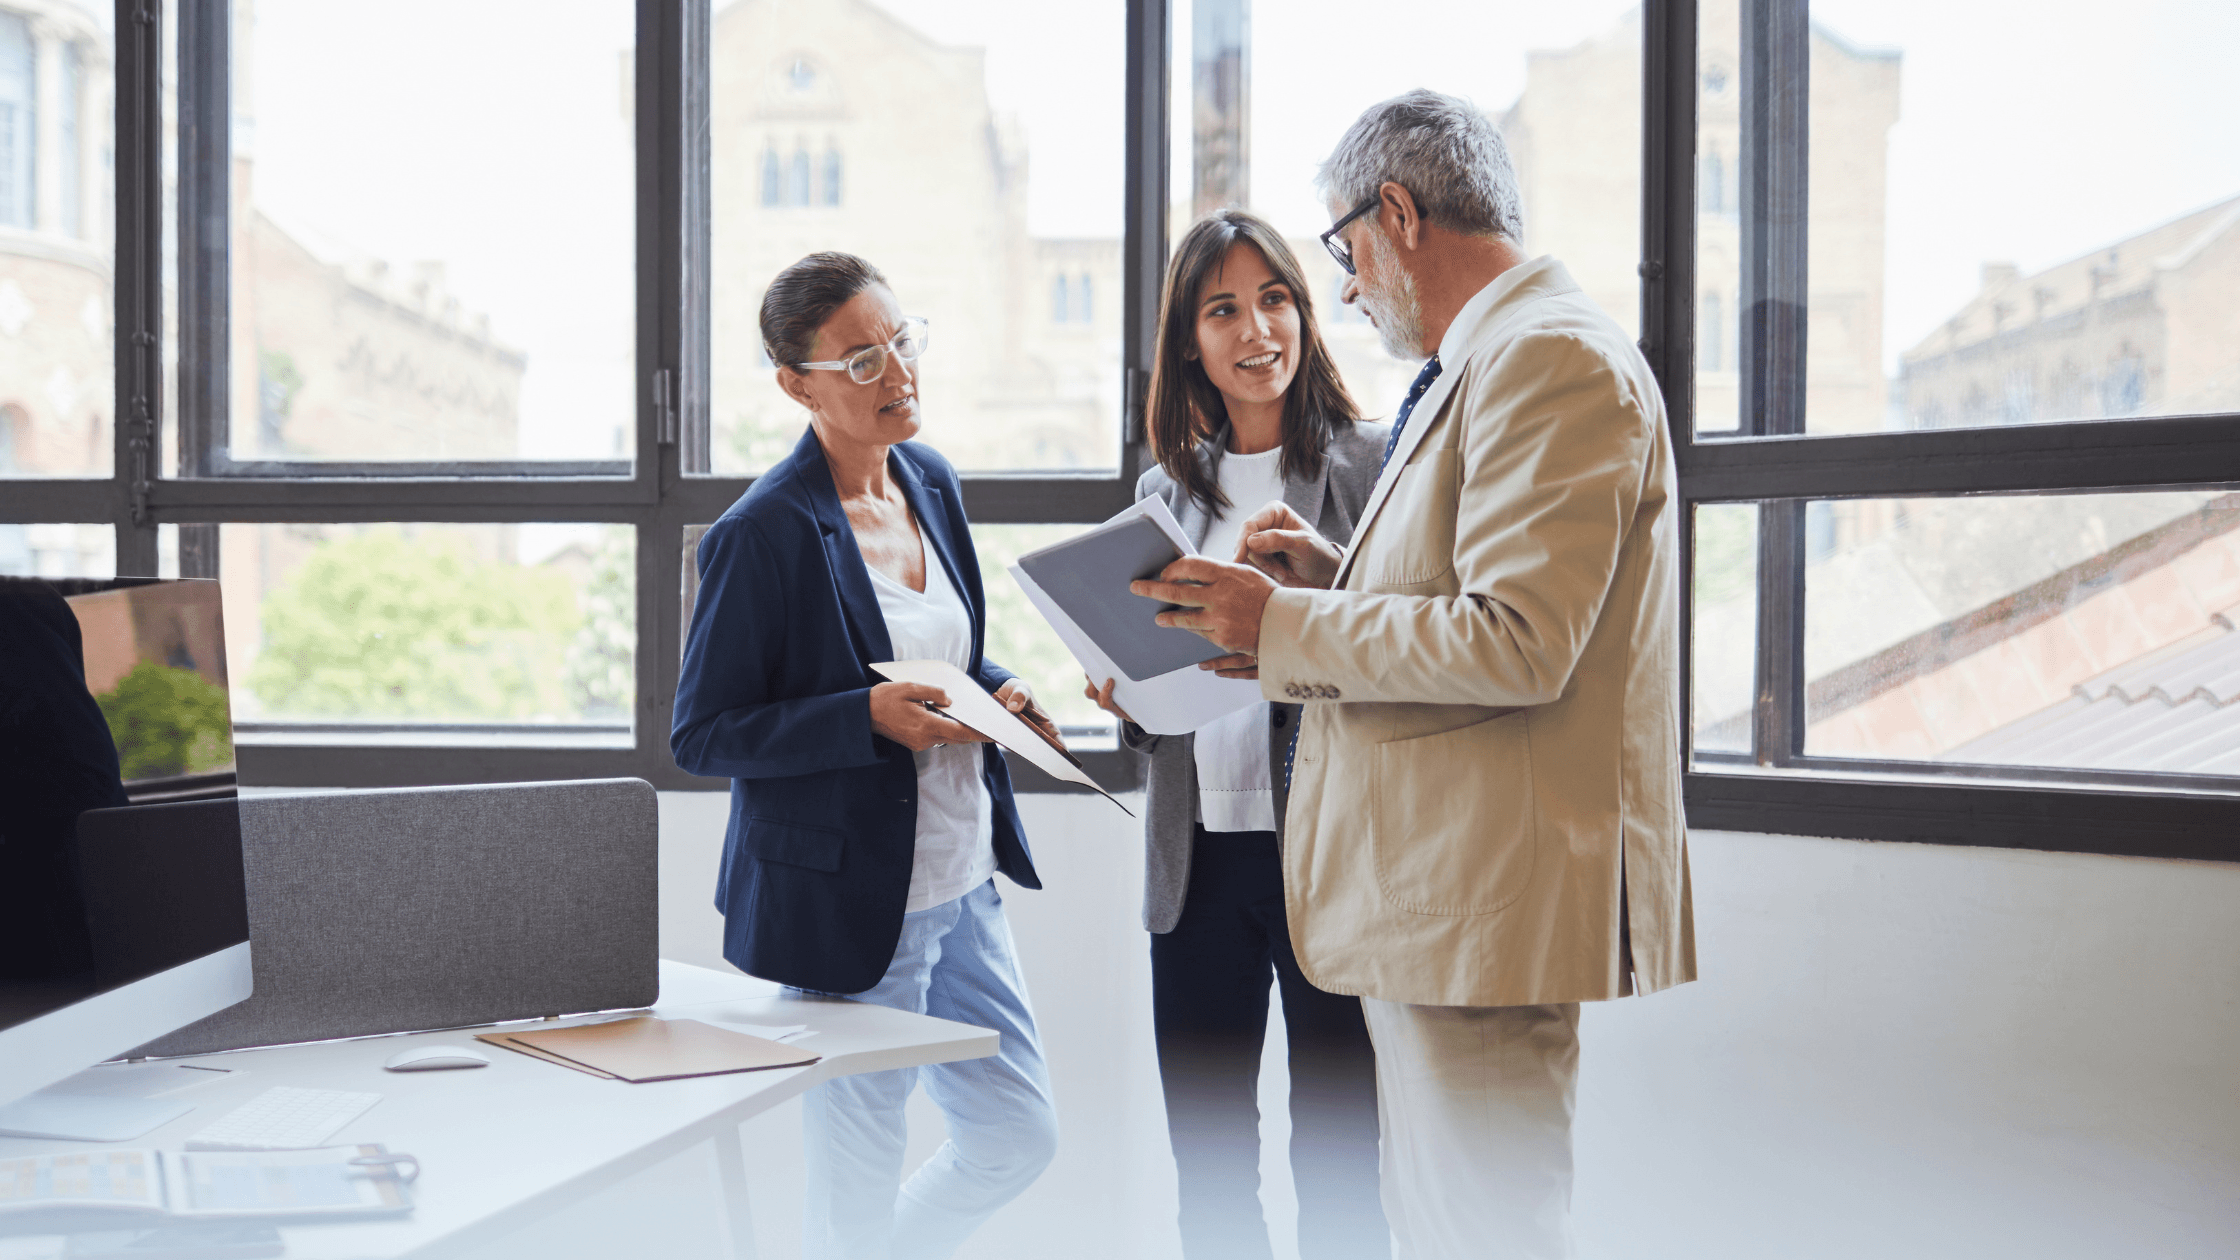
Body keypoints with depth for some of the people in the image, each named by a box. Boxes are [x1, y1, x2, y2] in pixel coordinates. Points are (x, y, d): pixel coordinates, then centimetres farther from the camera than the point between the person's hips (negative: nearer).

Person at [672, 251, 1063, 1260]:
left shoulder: (931, 481, 5)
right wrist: (871, 717, -25)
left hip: (960, 881, 8)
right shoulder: (761, 534, -18)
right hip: (846, 901, -7)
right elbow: (700, 735, -14)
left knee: (1017, 1137, 18)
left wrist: (1001, 692, -3)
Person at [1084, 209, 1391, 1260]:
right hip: (1196, 857, 5)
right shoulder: (1166, 490, 13)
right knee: (1205, 1165, 12)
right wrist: (1124, 700, -1)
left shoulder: (1374, 463, -1)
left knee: (1337, 1168, 4)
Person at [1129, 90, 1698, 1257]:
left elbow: (1518, 643, -23)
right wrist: (1339, 573, 12)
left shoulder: (1549, 354, -15)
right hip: (1437, 888, 11)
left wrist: (1284, 623, -15)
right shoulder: (1482, 363, 19)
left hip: (1487, 898, -11)